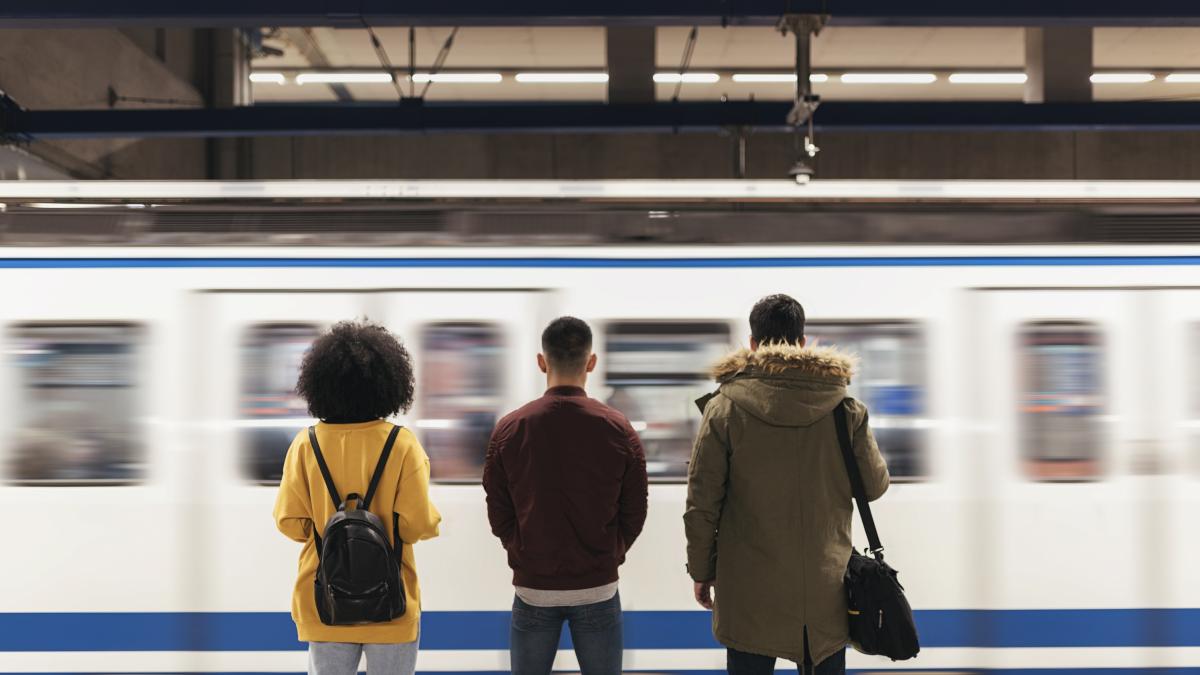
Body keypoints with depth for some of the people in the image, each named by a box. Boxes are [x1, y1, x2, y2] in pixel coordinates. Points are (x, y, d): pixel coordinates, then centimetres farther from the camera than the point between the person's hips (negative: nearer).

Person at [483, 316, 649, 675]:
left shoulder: (509, 429, -7)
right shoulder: (619, 429, -7)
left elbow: (499, 516, -1)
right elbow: (635, 514, -2)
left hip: (533, 589, 0)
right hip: (598, 589, 0)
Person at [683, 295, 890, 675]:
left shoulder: (725, 407, -8)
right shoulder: (845, 407, -4)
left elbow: (701, 502, -7)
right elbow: (875, 484, 6)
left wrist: (701, 570, 5)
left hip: (750, 592, -1)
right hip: (826, 590, 2)